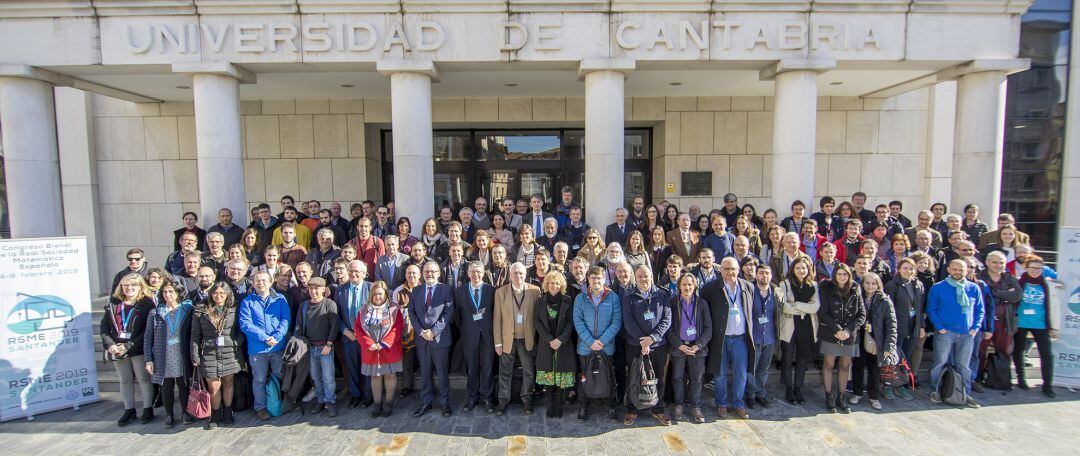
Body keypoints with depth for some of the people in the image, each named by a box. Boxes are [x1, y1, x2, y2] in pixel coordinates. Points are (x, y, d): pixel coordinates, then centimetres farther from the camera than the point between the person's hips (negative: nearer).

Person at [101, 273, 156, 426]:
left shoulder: (146, 304, -9)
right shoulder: (113, 303, 6)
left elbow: (148, 330, -14)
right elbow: (104, 326, 5)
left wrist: (128, 346, -18)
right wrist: (110, 345, -10)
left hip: (138, 350, -4)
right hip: (117, 349, 5)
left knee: (143, 379, 5)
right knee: (125, 380, 15)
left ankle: (148, 409, 16)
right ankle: (129, 410, 27)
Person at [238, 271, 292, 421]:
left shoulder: (280, 299, 5)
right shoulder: (247, 302, 1)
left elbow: (285, 320, -4)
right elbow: (245, 324, -9)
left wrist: (276, 337, -19)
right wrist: (265, 338, -18)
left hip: (278, 345, 1)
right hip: (257, 348, -1)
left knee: (280, 375, 12)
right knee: (259, 379, 10)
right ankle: (260, 407, 26)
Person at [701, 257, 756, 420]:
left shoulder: (748, 287, 4)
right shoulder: (711, 288, -6)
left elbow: (752, 312, 12)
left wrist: (751, 334, 8)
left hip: (741, 338, 2)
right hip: (720, 339, -2)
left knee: (741, 374, 9)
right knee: (720, 374, 8)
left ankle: (738, 404, 26)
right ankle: (722, 404, 24)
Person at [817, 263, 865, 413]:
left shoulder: (855, 291, 4)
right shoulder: (826, 289, -4)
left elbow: (862, 315, 2)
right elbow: (823, 313, -9)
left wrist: (848, 330, -10)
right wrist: (837, 330, -16)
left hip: (850, 335, 3)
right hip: (830, 334, -3)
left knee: (845, 366, 8)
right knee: (829, 365, 0)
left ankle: (841, 397, 19)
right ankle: (829, 397, 10)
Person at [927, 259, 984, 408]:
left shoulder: (974, 288, 5)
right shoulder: (938, 288, -3)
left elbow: (979, 310, 10)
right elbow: (931, 310, -1)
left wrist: (975, 328, -1)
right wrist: (940, 327, -9)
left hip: (967, 334, 3)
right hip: (945, 333, -2)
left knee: (963, 366, 12)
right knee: (940, 363, 3)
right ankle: (934, 391, 15)